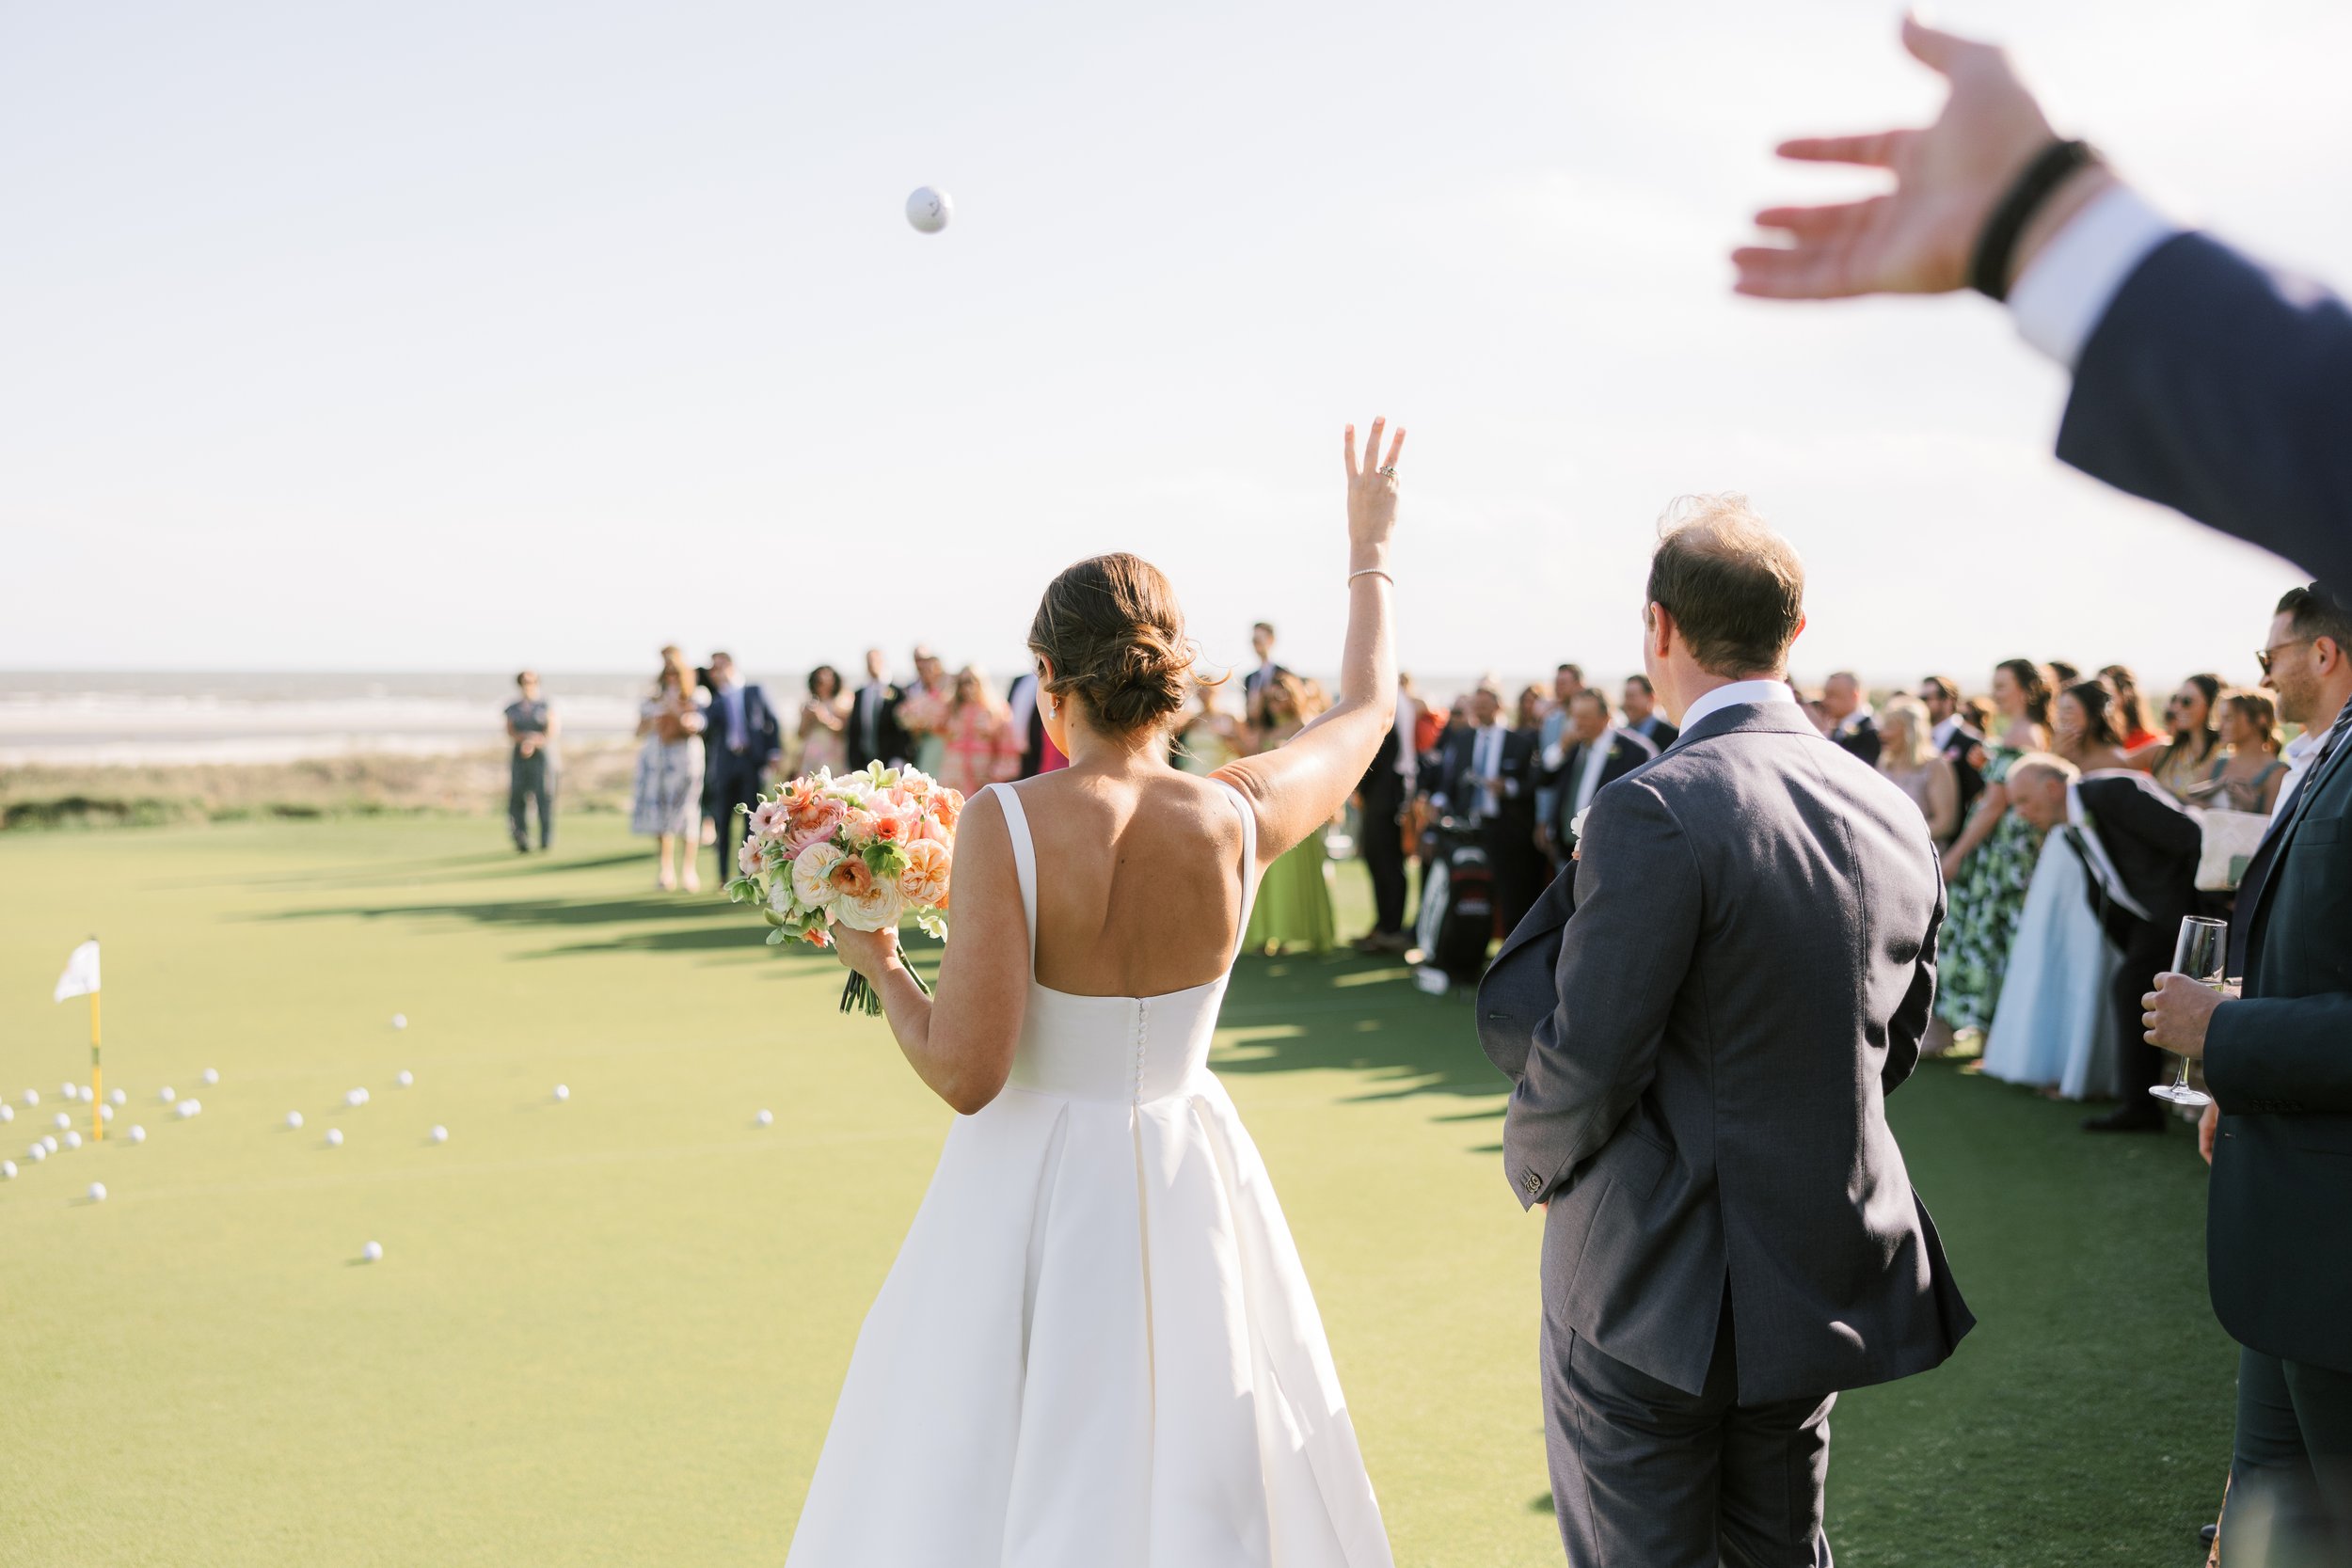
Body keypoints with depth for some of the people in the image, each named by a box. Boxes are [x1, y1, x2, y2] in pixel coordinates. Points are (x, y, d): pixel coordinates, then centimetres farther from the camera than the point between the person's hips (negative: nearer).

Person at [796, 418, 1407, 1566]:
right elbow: (1368, 706, 11)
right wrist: (1370, 552, 25)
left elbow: (966, 1074, -21)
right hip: (1186, 1188, 3)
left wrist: (878, 965, -3)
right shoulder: (1238, 820, -9)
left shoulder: (1006, 824, -19)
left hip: (1032, 1200, -3)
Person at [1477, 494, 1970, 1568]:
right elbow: (1893, 1048, 13)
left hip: (1656, 1294, -7)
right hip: (1829, 1278, 7)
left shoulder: (1659, 811, -21)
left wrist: (1535, 1162, 1)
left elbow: (1572, 1060, -20)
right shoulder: (1894, 815, 2)